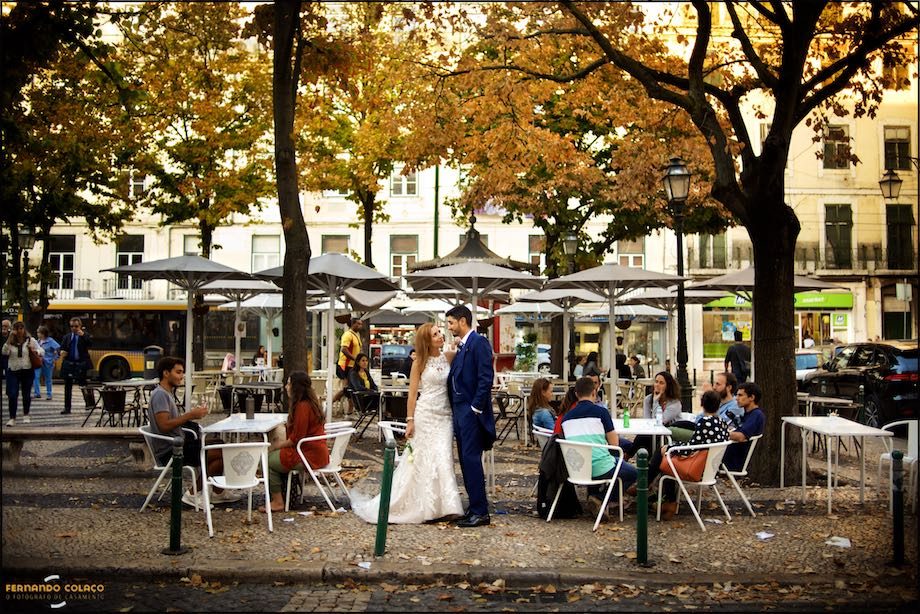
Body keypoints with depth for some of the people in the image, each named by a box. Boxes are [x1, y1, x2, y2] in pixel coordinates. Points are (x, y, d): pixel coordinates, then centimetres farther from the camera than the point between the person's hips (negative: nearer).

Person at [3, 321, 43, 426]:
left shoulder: (31, 340, 2)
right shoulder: (11, 341, 2)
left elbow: (42, 351, 5)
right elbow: (4, 352, -14)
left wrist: (35, 351, -17)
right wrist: (9, 339, -19)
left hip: (27, 371, 0)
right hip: (13, 371, 0)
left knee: (26, 394, 10)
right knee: (12, 395, -8)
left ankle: (26, 415, 29)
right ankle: (12, 418, -1)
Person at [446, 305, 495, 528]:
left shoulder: (478, 342, -10)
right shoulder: (461, 347, 17)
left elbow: (486, 377, -17)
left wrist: (476, 408, -19)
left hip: (472, 411, -9)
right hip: (459, 411, 9)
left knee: (471, 459, -9)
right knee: (465, 460, 11)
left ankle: (480, 512, -4)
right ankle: (475, 506, 19)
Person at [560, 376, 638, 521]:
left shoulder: (566, 416, 8)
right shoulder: (600, 411, -5)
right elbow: (614, 443, -2)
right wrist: (614, 434, 20)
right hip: (600, 469, -6)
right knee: (633, 473, 21)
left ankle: (592, 498, 19)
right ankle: (600, 498, -1)